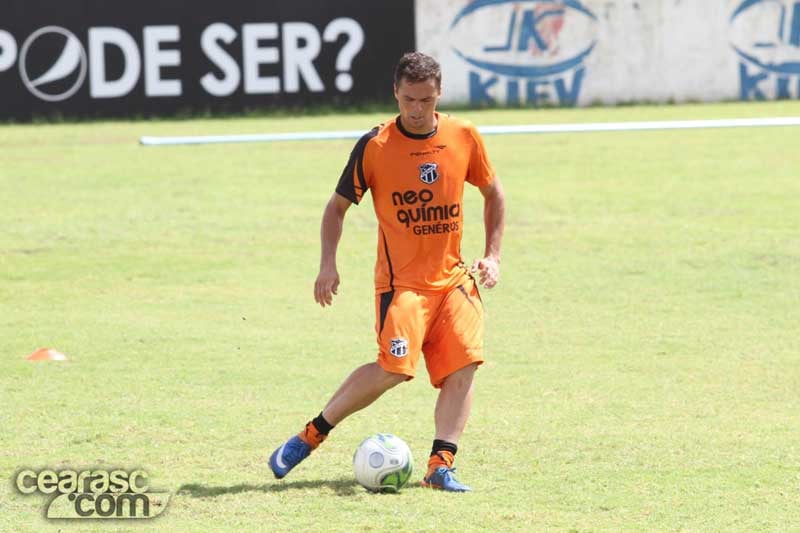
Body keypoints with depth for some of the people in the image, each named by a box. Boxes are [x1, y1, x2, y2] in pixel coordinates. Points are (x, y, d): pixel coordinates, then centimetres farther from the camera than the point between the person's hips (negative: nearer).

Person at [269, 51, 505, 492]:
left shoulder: (463, 137, 2)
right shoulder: (374, 146, -7)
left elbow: (493, 194, 18)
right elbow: (338, 207, 3)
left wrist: (492, 255, 9)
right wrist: (328, 266, -8)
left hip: (453, 275, 4)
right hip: (401, 278, -4)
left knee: (463, 365, -14)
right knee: (395, 367, -19)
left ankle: (440, 466, -13)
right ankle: (311, 435, -4)